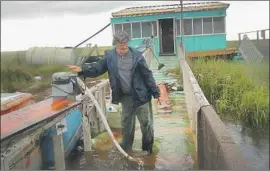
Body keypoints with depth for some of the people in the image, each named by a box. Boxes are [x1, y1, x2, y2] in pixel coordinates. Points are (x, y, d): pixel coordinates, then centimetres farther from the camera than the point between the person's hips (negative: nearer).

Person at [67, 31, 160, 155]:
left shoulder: (137, 56, -10)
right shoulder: (109, 56, -3)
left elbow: (147, 75, -7)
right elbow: (97, 68, -1)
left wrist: (155, 93, -7)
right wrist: (82, 70, -19)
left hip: (141, 95, -3)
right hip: (125, 96, 3)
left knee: (146, 122, 7)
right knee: (126, 122, 18)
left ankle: (147, 148, 26)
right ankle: (125, 147, 36)